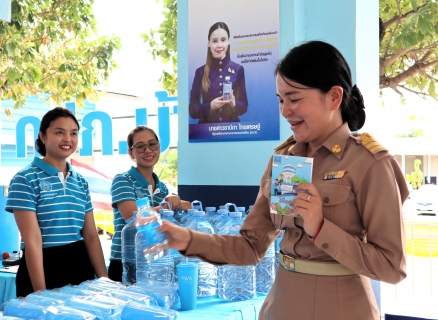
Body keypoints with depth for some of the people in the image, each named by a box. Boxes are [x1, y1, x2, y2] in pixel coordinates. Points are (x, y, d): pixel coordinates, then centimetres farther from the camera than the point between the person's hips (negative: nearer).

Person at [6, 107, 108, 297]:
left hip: (80, 266, 6)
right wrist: (41, 294, -18)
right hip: (43, 267, -5)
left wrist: (105, 281, 1)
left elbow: (91, 236, 8)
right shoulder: (26, 179, -8)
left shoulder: (81, 183, 9)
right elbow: (32, 241, -14)